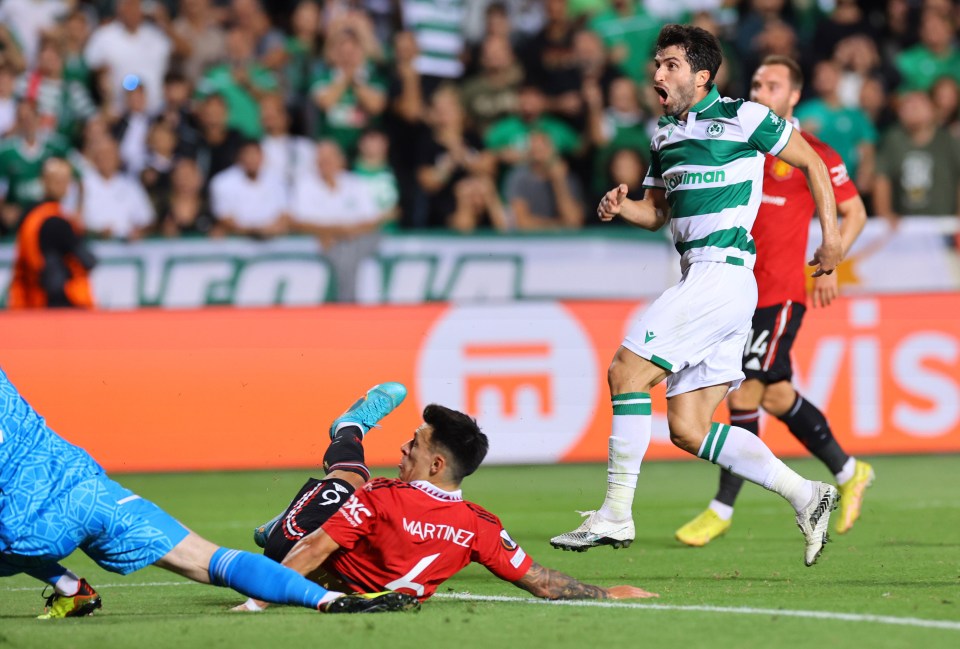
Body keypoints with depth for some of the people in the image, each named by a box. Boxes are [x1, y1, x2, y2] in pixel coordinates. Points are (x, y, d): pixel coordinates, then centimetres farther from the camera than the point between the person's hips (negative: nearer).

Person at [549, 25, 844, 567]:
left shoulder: (741, 117, -4)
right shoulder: (665, 135, 18)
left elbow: (812, 163, 3)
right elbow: (657, 212, 25)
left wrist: (831, 234, -2)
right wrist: (621, 207, 4)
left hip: (723, 273, -9)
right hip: (699, 279, 9)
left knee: (627, 370, -15)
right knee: (689, 429, 3)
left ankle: (616, 514, -12)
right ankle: (806, 496, 11)